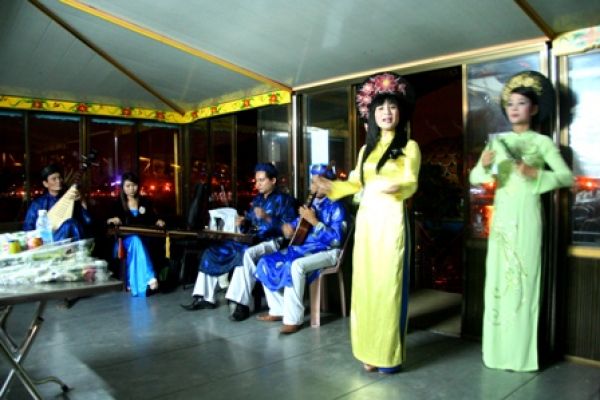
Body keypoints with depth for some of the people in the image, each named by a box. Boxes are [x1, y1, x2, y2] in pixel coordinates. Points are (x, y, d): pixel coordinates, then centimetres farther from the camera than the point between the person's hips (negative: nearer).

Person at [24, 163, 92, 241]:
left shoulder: (72, 199, 14)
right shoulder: (37, 204, 12)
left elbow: (88, 222, 3)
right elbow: (27, 229, 9)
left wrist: (82, 202, -10)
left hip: (76, 239, 2)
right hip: (50, 242, -1)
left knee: (73, 222, -31)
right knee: (69, 223, -31)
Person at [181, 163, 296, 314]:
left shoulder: (284, 200, -3)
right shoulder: (257, 199, 19)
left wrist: (267, 218, -24)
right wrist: (243, 223, -3)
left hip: (271, 242, -8)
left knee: (247, 254, -40)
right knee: (213, 250, 0)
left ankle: (242, 304, -35)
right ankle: (206, 298, 1)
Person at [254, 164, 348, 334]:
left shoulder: (336, 207, -10)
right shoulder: (311, 203, 13)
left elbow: (336, 239, -20)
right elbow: (299, 224, 22)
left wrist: (313, 220, -22)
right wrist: (289, 227, -2)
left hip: (325, 252, -8)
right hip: (301, 248, 9)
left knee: (296, 266, -37)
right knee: (266, 263, 0)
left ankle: (293, 319, -24)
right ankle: (279, 310, 8)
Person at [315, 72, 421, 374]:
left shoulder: (409, 147, 2)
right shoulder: (366, 149, 18)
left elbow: (410, 184, -9)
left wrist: (397, 186, -30)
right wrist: (332, 187, 5)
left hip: (391, 220, -5)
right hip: (365, 221, 5)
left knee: (388, 284, -4)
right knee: (365, 284, 5)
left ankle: (390, 354, 8)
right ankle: (369, 350, 16)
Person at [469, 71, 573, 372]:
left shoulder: (543, 142, 2)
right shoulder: (499, 141, 10)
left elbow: (567, 177, -6)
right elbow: (474, 178, 2)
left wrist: (536, 174, -21)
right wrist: (483, 165, -18)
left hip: (527, 216, -3)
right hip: (501, 216, 3)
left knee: (524, 280, -1)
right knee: (498, 279, 4)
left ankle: (523, 354, 10)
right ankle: (498, 351, 15)